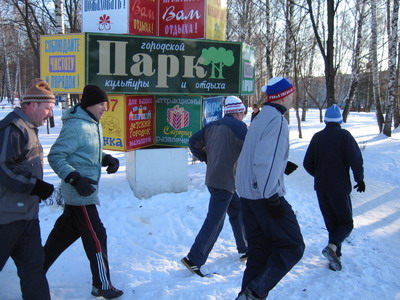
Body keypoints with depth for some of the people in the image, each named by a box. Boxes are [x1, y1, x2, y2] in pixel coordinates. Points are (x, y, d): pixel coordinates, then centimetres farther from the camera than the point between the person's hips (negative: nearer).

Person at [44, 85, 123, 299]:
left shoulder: (94, 125, 10)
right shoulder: (75, 127, -19)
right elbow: (55, 157, -19)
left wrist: (107, 159, 3)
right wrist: (75, 179, -27)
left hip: (85, 190, 10)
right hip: (80, 193, -10)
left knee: (64, 233, 19)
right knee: (96, 237, -2)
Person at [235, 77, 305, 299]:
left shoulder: (261, 118, 16)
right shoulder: (277, 120, -14)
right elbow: (265, 161, -23)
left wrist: (283, 166, 17)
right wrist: (273, 197, -21)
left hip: (248, 194, 10)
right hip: (265, 196, -10)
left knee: (260, 251, 15)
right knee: (292, 247, 0)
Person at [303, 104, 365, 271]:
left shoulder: (317, 137, 5)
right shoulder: (344, 135, -7)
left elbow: (307, 163, 6)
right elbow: (356, 159, -16)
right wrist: (360, 179, -1)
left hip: (321, 188, 4)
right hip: (340, 187, -4)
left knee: (331, 223, 14)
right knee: (346, 223, 5)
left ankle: (335, 257, 12)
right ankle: (332, 247, -19)